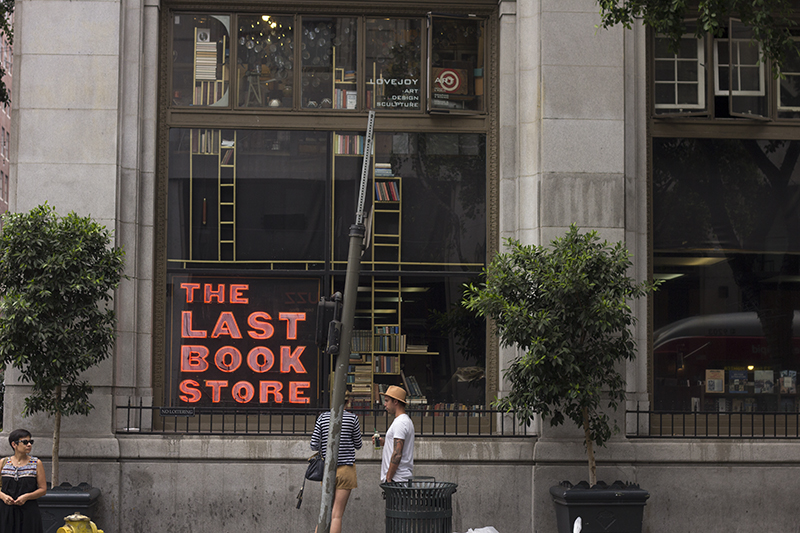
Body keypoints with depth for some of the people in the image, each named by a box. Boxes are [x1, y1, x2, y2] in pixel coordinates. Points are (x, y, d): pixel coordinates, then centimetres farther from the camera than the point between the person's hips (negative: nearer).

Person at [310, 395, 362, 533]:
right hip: (346, 469, -3)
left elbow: (314, 445, -1)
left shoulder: (322, 418, 1)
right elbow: (358, 445, 3)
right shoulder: (352, 418, -5)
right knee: (337, 514, -3)